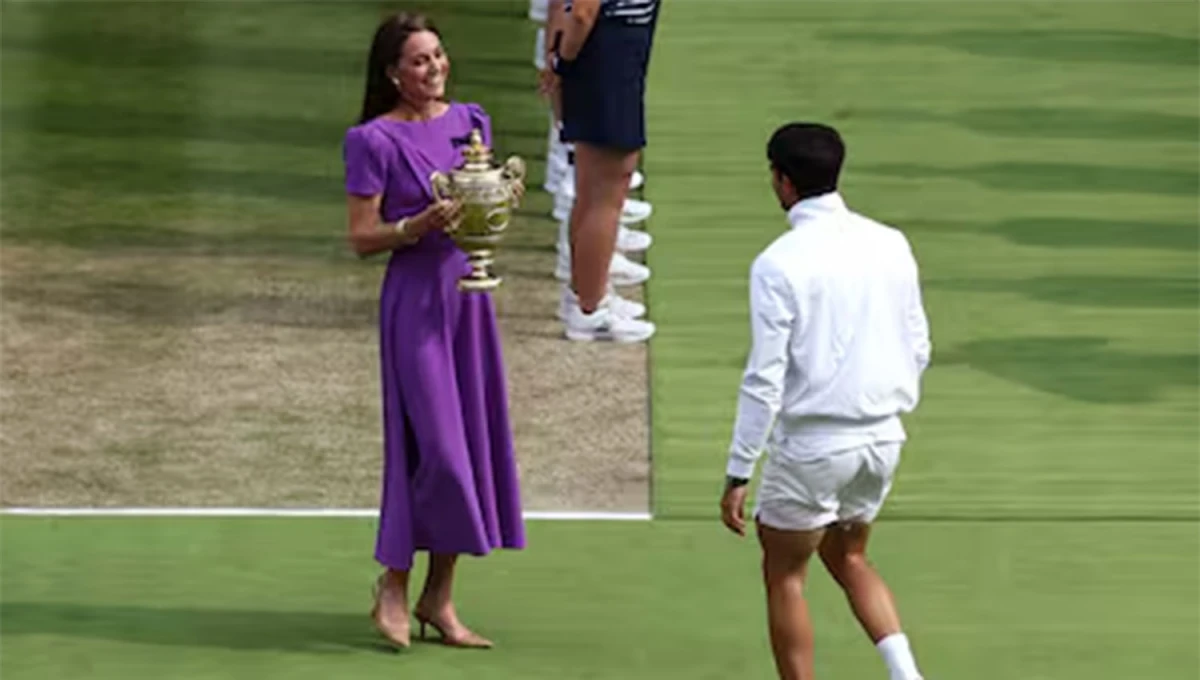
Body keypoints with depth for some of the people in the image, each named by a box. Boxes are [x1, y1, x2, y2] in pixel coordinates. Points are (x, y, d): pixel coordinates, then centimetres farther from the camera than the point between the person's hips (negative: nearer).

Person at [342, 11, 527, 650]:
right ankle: (393, 587, 7)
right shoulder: (374, 140, -8)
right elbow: (362, 238, -8)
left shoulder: (471, 121, 9)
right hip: (415, 295, -6)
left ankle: (439, 598, 15)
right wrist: (420, 225, -22)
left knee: (473, 440, 6)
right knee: (434, 447, -9)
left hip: (469, 291, 6)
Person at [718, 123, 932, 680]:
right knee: (848, 558, 25)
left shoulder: (779, 263, -15)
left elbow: (765, 378, -16)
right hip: (882, 435, 6)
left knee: (784, 576, 11)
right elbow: (918, 347, 9)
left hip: (812, 441, -6)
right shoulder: (890, 245, 2)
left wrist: (738, 474, -11)